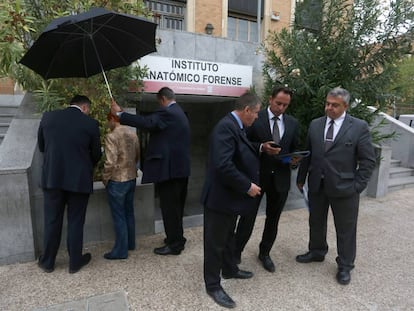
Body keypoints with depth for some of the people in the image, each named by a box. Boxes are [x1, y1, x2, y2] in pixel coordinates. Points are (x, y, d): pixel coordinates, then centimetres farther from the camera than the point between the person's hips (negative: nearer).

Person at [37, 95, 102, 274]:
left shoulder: (48, 117, 1)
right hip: (79, 179, -2)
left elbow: (41, 146, 12)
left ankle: (47, 262, 29)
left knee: (52, 221, 15)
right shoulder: (91, 124, -7)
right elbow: (96, 154, 1)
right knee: (76, 221, 10)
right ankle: (75, 262, 23)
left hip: (52, 177, 3)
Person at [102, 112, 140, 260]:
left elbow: (110, 162, -20)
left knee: (119, 216, 5)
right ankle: (130, 243, 32)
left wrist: (105, 179, -5)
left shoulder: (111, 136, -18)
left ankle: (121, 250, 17)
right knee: (129, 212, 19)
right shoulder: (133, 134, 2)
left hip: (117, 181, -7)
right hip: (131, 178, 7)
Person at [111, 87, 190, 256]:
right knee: (176, 206, 19)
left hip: (169, 167, -10)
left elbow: (146, 122, -25)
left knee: (170, 207, -1)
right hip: (180, 167, 10)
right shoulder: (179, 113, 18)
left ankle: (174, 244, 10)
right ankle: (177, 238, 33)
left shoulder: (167, 113, -13)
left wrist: (119, 113, -16)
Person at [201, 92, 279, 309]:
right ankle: (213, 285, 25)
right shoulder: (226, 127, -24)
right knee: (215, 241, 7)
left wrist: (260, 150, 7)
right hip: (221, 195, -10)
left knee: (228, 236, 25)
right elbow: (223, 165, -32)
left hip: (231, 194, 10)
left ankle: (230, 269, 45)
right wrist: (247, 186, -23)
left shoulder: (236, 126, 9)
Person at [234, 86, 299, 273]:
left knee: (273, 219, 16)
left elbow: (294, 149, 13)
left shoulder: (292, 123, 7)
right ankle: (236, 253, 25)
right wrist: (261, 147, -23)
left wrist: (294, 160, -8)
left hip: (280, 178, 4)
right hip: (257, 175, -4)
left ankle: (264, 253, 37)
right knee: (248, 217, 5)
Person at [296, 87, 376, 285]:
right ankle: (316, 252, 42)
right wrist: (301, 178, 7)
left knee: (346, 228, 10)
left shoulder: (359, 127, -7)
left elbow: (368, 160, -5)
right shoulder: (315, 125, 4)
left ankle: (345, 266, 30)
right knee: (316, 221, 19)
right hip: (316, 185, 4)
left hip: (344, 187, -3)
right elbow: (307, 154, 8)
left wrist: (358, 186, -10)